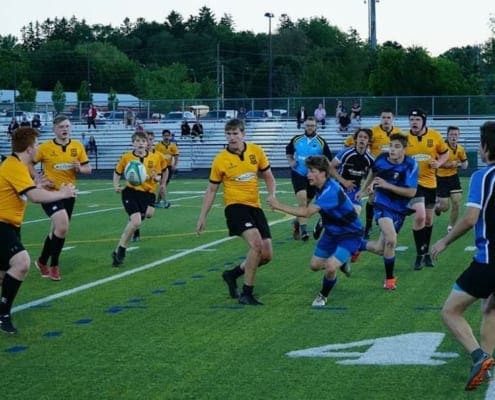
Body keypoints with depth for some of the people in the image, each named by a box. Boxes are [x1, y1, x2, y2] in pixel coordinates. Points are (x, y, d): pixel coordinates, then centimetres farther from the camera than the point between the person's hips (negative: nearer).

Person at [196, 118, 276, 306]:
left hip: (255, 206, 5)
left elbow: (268, 177, 12)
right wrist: (202, 217, 2)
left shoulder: (256, 151, 1)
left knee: (266, 255, 1)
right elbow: (211, 190, 3)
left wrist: (272, 195, -7)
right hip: (235, 206, -5)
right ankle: (246, 293, -14)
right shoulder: (220, 160, -6)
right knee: (256, 243, -26)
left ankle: (232, 274, 26)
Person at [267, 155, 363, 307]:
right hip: (332, 232, 9)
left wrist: (279, 206, -40)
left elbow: (306, 212, -42)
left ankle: (323, 296, 5)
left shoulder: (331, 191, -34)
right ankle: (341, 263, 43)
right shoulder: (321, 187, -5)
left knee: (330, 267, -24)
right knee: (315, 265, 12)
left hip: (350, 234, -9)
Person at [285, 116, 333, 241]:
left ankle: (297, 222, 40)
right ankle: (303, 230, -18)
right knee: (302, 199, -18)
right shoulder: (296, 139, 0)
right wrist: (291, 162, 3)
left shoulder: (321, 142, -5)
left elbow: (328, 159, 0)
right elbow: (288, 150, 19)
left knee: (305, 203, 13)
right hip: (298, 174, -1)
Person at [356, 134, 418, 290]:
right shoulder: (381, 159, -10)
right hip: (382, 205, -1)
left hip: (399, 209, 1)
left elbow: (411, 192, -23)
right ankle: (389, 278, -4)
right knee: (391, 240, -24)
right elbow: (373, 173, 14)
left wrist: (387, 185, -28)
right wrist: (364, 190, 26)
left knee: (380, 249, 6)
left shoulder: (410, 165, -18)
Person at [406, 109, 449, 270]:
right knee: (420, 216, -20)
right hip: (413, 181, -3)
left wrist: (439, 163, -10)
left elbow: (445, 153, 9)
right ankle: (420, 254, -5)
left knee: (428, 219, 15)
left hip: (430, 183, 3)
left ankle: (426, 252, 35)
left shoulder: (435, 136, -5)